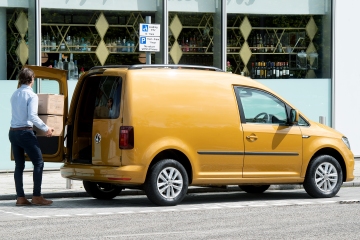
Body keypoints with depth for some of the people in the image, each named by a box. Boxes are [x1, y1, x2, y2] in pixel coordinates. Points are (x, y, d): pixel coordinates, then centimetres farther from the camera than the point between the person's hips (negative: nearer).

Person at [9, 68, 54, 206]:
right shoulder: (31, 95, -10)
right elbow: (32, 116, -19)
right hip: (25, 132, -7)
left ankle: (20, 197, 6)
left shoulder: (14, 95, 13)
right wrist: (46, 128, -12)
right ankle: (36, 196, -6)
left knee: (19, 165, 9)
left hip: (13, 132, 7)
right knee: (38, 163, -1)